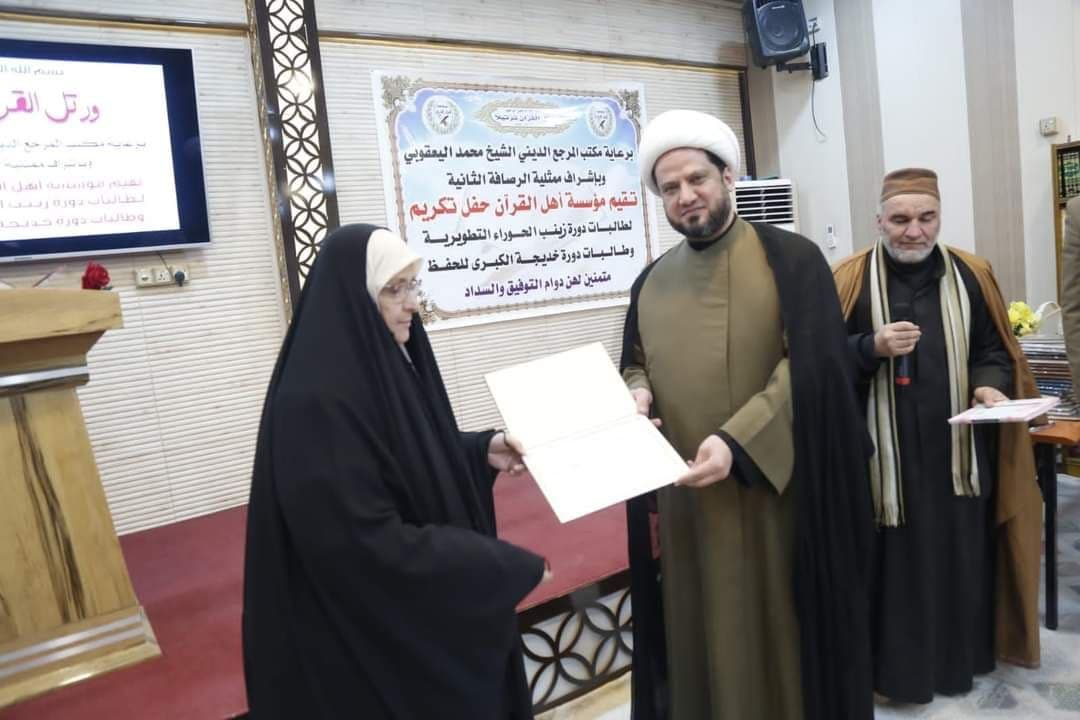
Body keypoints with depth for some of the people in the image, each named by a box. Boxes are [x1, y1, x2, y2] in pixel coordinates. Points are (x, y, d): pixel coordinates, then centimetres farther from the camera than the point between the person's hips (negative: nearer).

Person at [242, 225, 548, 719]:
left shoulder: (388, 363, 0)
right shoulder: (318, 399, -28)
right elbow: (367, 545, -29)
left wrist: (481, 452, -3)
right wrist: (508, 567, -23)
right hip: (366, 636, -8)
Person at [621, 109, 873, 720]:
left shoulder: (790, 258, -5)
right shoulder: (651, 283, 9)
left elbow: (811, 365, -14)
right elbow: (636, 365, 18)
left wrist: (737, 442, -24)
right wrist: (637, 394, -6)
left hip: (777, 494, -4)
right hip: (683, 501, 4)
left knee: (782, 636, 10)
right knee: (701, 642, 14)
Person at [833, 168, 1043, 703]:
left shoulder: (972, 275, 5)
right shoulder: (849, 280, -4)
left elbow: (996, 349, 10)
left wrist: (991, 385, -10)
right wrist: (871, 348, -21)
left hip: (957, 452, 3)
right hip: (883, 456, -3)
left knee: (961, 554, 14)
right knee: (894, 561, 5)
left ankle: (961, 657, 34)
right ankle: (897, 667, 23)